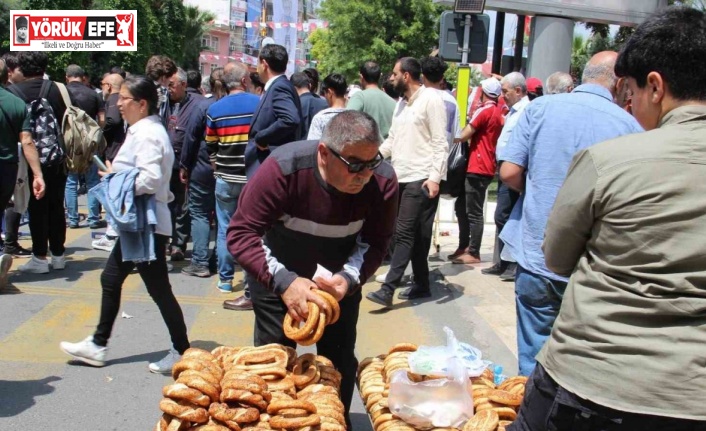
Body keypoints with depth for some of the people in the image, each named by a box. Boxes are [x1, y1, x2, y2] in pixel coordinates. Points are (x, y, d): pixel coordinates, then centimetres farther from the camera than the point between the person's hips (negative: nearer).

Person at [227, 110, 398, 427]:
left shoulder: (383, 180, -26)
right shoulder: (283, 168, -34)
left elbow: (375, 241, -16)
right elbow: (241, 233, -33)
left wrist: (349, 278, -36)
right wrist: (283, 281, -45)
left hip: (339, 274, 2)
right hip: (276, 270, -2)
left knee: (340, 359, 9)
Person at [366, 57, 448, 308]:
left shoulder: (431, 99, -8)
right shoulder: (402, 103, 18)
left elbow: (440, 142, -13)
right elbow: (392, 140, 17)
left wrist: (434, 177, -20)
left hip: (421, 179, -8)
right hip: (401, 177, 8)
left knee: (405, 234, -10)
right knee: (415, 235, 12)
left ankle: (387, 289, -11)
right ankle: (421, 285, 21)